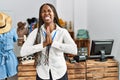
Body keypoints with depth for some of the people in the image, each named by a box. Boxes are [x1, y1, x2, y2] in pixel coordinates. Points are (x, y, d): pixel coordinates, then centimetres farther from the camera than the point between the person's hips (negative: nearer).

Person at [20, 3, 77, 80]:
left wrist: (53, 42, -25)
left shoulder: (63, 32, -9)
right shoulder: (36, 32, -6)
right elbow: (23, 52, -16)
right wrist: (44, 44, -24)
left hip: (60, 74, 0)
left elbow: (74, 50, -22)